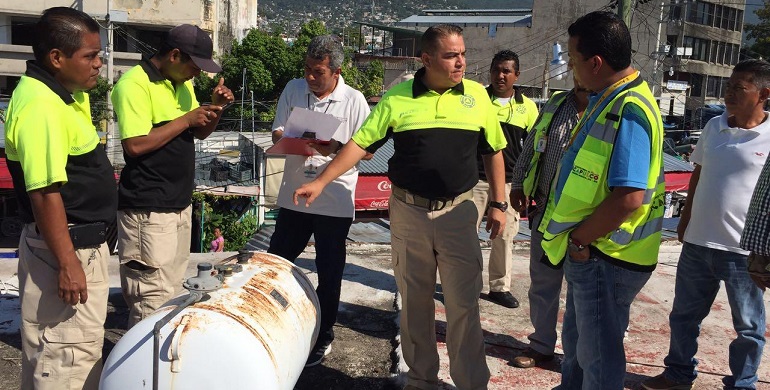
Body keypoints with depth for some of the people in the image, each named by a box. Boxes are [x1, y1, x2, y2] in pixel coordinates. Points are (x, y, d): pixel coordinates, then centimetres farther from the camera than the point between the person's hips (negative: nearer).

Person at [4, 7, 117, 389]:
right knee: (69, 355, 0)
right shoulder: (40, 106, -22)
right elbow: (45, 194, -26)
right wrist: (67, 263, -25)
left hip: (80, 242, 11)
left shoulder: (61, 93, 9)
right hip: (65, 248, -11)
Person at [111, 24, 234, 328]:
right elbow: (135, 145, -23)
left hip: (180, 203, 9)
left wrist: (216, 107, 0)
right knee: (153, 297, -7)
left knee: (172, 290, 16)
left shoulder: (182, 82, 12)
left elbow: (200, 133, 19)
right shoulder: (134, 83, -14)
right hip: (147, 209, -9)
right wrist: (186, 119, -18)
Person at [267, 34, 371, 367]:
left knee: (329, 274, 9)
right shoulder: (293, 90, 4)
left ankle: (323, 337, 26)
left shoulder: (354, 101, -6)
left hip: (335, 202, -3)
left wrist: (337, 147, -24)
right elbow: (277, 133, 6)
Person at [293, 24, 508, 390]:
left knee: (464, 305, 3)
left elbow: (493, 152, 8)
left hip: (458, 213, 0)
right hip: (408, 212, 1)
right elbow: (360, 143, -3)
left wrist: (499, 203, 4)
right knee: (414, 303, 13)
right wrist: (321, 182, -10)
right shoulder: (397, 98, -3)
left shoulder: (477, 95, 1)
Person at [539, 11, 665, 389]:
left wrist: (578, 239, -18)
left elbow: (628, 198, -31)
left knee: (598, 356, 8)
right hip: (589, 252, 10)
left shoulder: (629, 111, -24)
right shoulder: (607, 99, 8)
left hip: (604, 256, -10)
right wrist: (577, 239, 13)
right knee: (576, 340, 26)